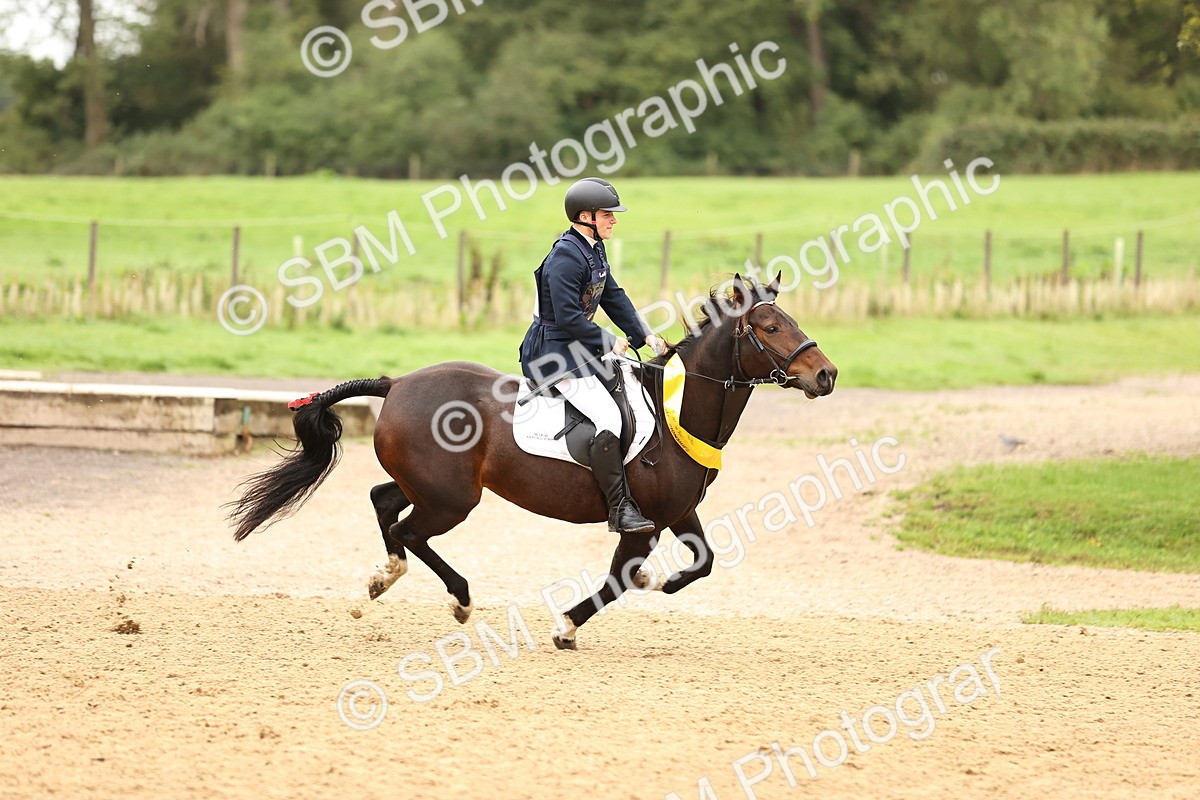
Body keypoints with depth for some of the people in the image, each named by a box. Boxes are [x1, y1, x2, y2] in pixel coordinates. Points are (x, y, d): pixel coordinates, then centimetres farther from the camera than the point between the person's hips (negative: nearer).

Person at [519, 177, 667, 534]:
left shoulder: (594, 250, 11)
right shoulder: (567, 256, -20)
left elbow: (614, 297, 18)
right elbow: (568, 317, -24)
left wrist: (644, 334, 8)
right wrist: (609, 342, -16)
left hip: (578, 349, 11)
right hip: (554, 353, -11)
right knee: (609, 417, -22)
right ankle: (620, 508, -21)